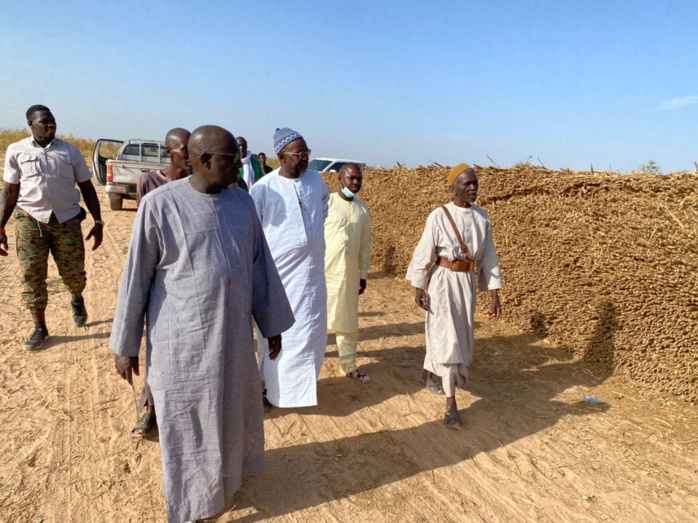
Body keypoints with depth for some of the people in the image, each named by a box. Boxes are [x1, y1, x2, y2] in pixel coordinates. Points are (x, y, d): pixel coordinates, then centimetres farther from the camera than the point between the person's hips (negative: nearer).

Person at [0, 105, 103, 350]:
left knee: (74, 273, 4)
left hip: (67, 220, 0)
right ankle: (40, 328, 17)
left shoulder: (70, 151, 5)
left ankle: (77, 300, 39)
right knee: (32, 276, 1)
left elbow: (87, 188, 8)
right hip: (30, 220, 0)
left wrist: (98, 222, 2)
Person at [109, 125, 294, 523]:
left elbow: (261, 267, 5)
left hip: (233, 333, 5)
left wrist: (273, 324, 9)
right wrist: (126, 343, -2)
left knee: (232, 411, 21)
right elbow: (137, 277, -7)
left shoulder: (242, 203, -1)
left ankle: (227, 470, 50)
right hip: (182, 340, -4)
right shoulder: (160, 205, -14)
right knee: (186, 424, 13)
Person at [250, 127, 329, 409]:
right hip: (279, 271, -5)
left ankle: (301, 381, 30)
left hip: (312, 270, 5)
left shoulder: (315, 178, 2)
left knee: (311, 330, 12)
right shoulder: (264, 187, -13)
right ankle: (269, 385, 21)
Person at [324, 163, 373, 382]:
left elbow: (366, 242, 11)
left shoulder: (362, 209, 7)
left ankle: (348, 366, 24)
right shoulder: (326, 203, -9)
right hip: (325, 270, -5)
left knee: (348, 321, 12)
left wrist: (363, 274, 11)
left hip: (349, 273, 5)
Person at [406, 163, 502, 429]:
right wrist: (418, 288, -8)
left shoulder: (482, 217, 0)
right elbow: (424, 252, -9)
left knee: (459, 335, 19)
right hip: (444, 282, -5)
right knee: (447, 338, -3)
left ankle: (428, 375, 43)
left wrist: (495, 295, 2)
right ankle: (451, 403, 6)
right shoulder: (439, 216, -13)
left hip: (468, 282, 6)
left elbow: (489, 257, 3)